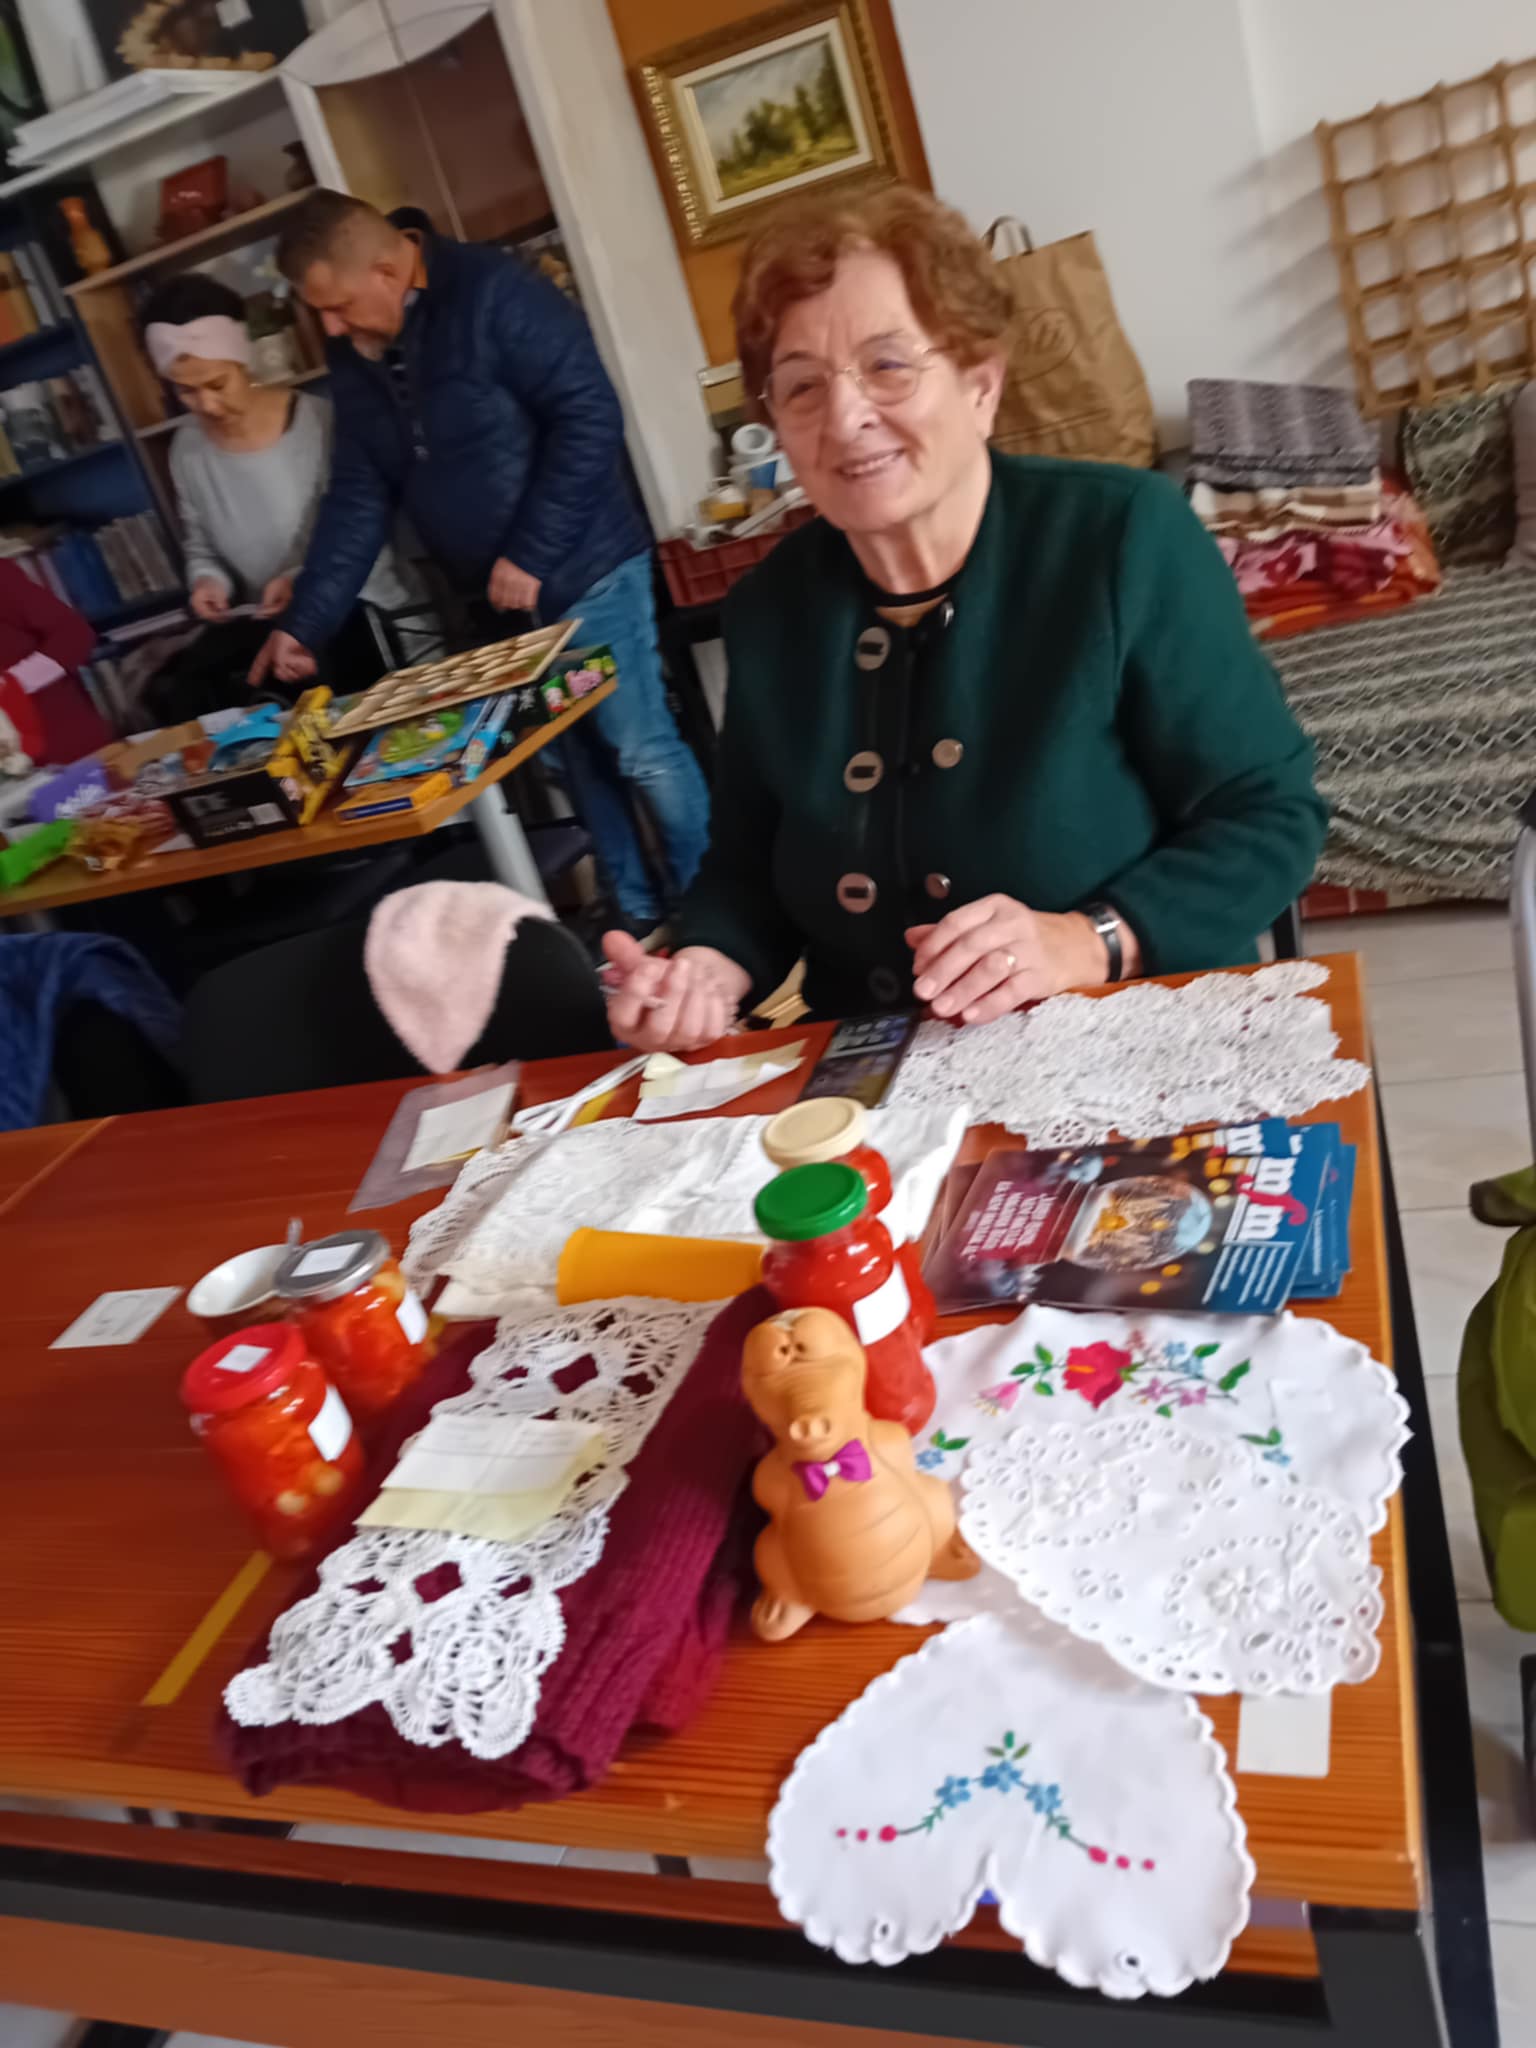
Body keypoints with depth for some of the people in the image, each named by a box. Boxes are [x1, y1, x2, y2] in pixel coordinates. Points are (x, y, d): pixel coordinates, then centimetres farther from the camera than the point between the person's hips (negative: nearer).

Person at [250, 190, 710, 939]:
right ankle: (639, 917, 26)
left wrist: (531, 556, -21)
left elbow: (590, 417, -21)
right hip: (490, 598, 7)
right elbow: (357, 495, 8)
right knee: (579, 758, 13)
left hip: (582, 573, -7)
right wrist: (304, 623, 2)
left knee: (640, 751, -3)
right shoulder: (355, 356, 7)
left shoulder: (493, 293, -16)